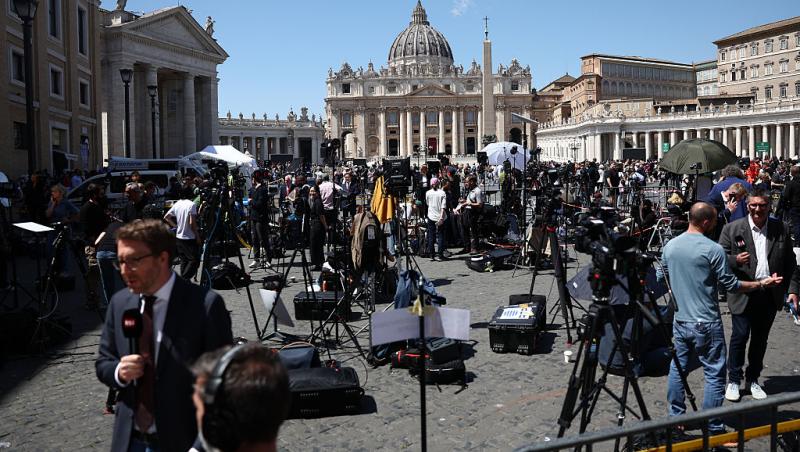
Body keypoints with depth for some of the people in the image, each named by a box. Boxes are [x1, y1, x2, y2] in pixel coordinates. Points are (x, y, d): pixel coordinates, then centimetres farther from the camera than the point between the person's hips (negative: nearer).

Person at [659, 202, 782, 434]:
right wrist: (762, 283, 3)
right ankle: (714, 429, 8)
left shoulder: (670, 246, 3)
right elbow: (730, 284, -9)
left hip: (680, 320, 6)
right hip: (706, 324, -6)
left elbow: (661, 277, 16)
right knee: (714, 374, 3)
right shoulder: (713, 249, -14)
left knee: (678, 369, 15)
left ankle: (676, 417, 24)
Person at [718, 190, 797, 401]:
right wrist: (735, 260, -24)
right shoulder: (732, 229, -4)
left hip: (770, 295, 3)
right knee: (740, 336, -2)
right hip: (743, 294, -3)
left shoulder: (780, 229, 4)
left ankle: (752, 380, 27)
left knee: (760, 339, 13)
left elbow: (790, 262, 11)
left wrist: (784, 287, 4)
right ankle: (734, 380, 13)